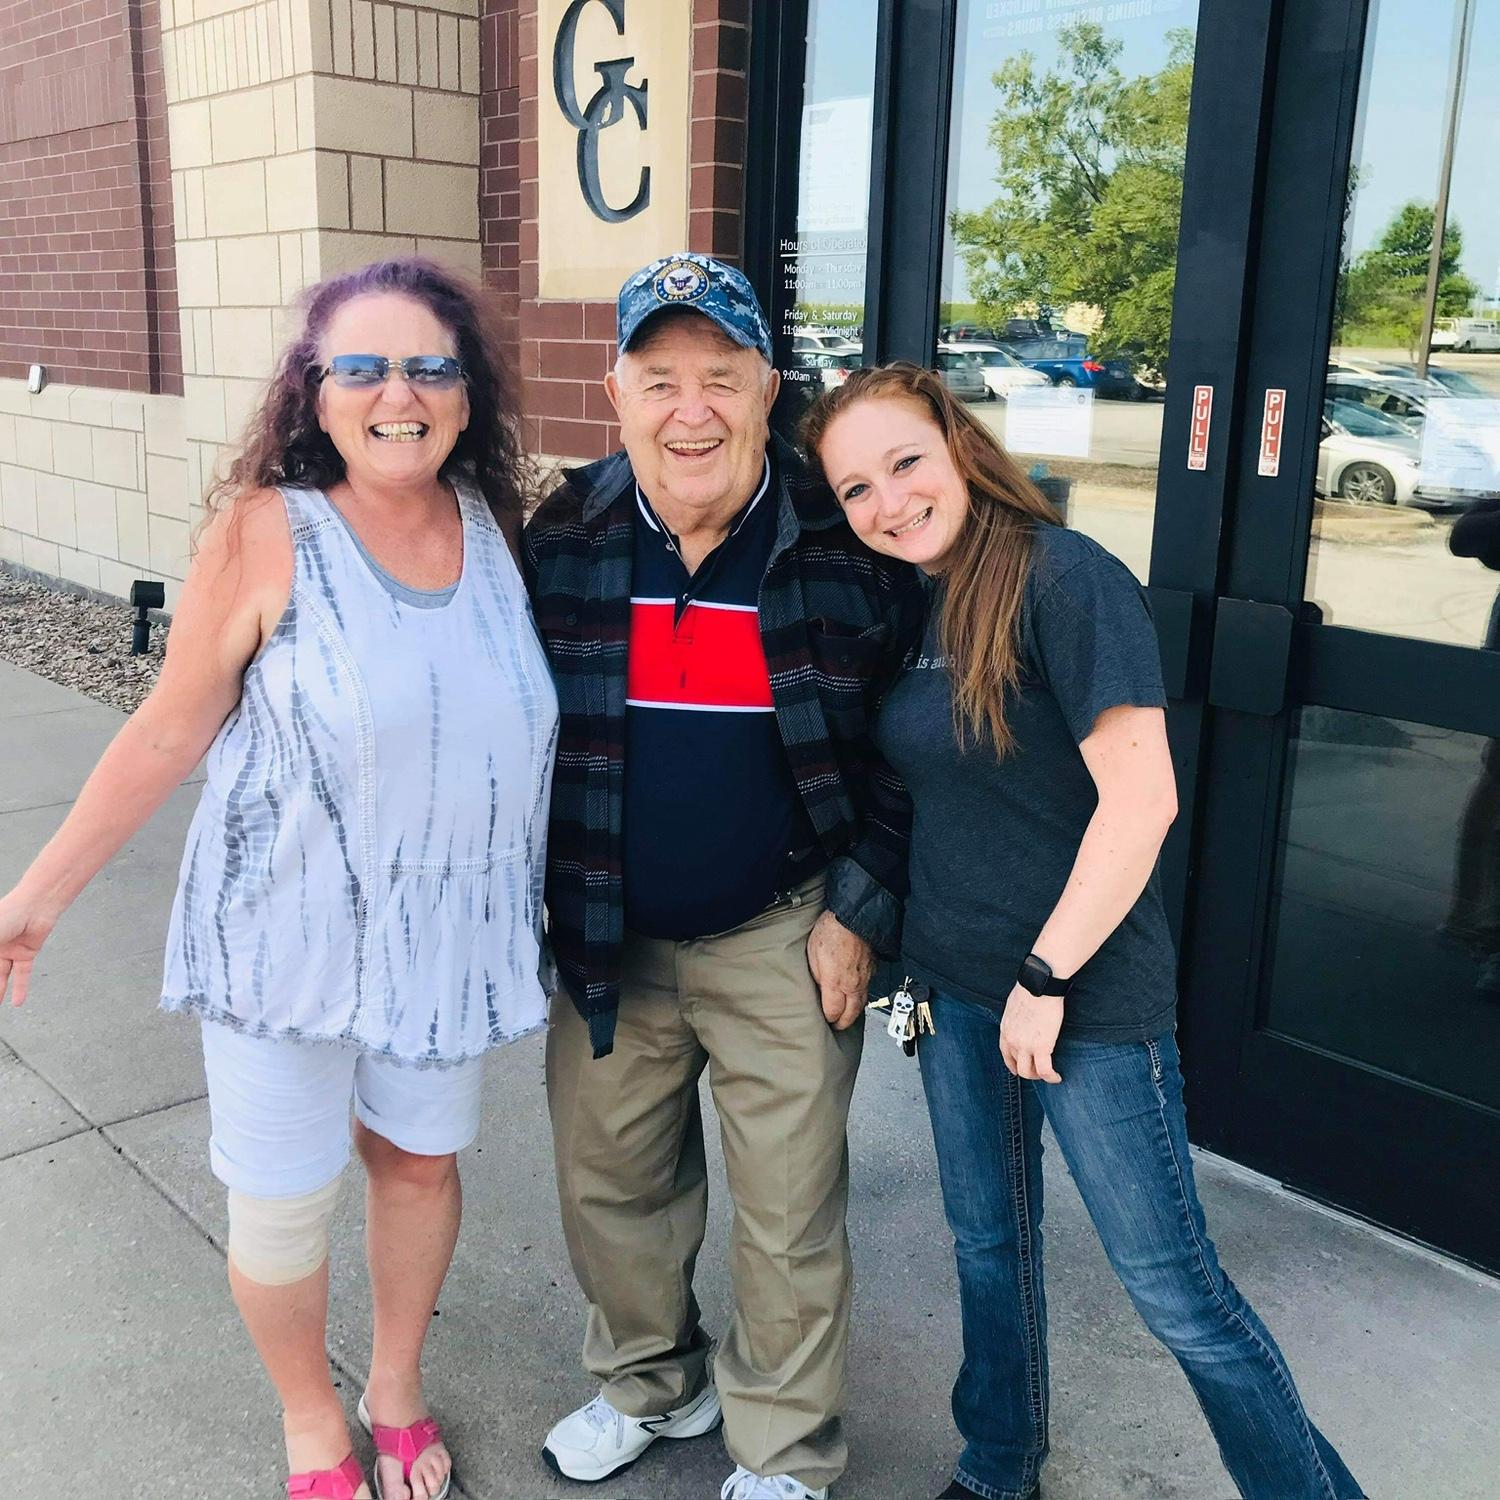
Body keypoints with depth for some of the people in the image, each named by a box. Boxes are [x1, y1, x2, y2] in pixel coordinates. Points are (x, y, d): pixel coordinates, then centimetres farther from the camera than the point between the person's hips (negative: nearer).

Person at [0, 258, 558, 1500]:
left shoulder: (492, 524, -3)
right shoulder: (265, 532, -15)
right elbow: (168, 733, -8)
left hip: (448, 931, 4)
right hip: (288, 933, -3)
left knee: (421, 1161, 19)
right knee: (281, 1200, 10)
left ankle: (397, 1384, 47)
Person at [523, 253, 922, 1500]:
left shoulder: (848, 543, -12)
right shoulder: (564, 537, -4)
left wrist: (860, 910, -8)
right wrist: (529, 898, 5)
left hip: (783, 937, -3)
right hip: (608, 937, 4)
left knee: (789, 1216, 8)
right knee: (609, 1180, 18)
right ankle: (653, 1382, 46)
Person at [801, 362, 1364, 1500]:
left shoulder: (1064, 577, -17)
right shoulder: (913, 604, 6)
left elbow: (1141, 797, -22)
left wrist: (1047, 976, -19)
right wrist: (915, 953, 10)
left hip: (1086, 991, -7)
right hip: (954, 983, 7)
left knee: (1174, 1287, 3)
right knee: (989, 1243, 21)